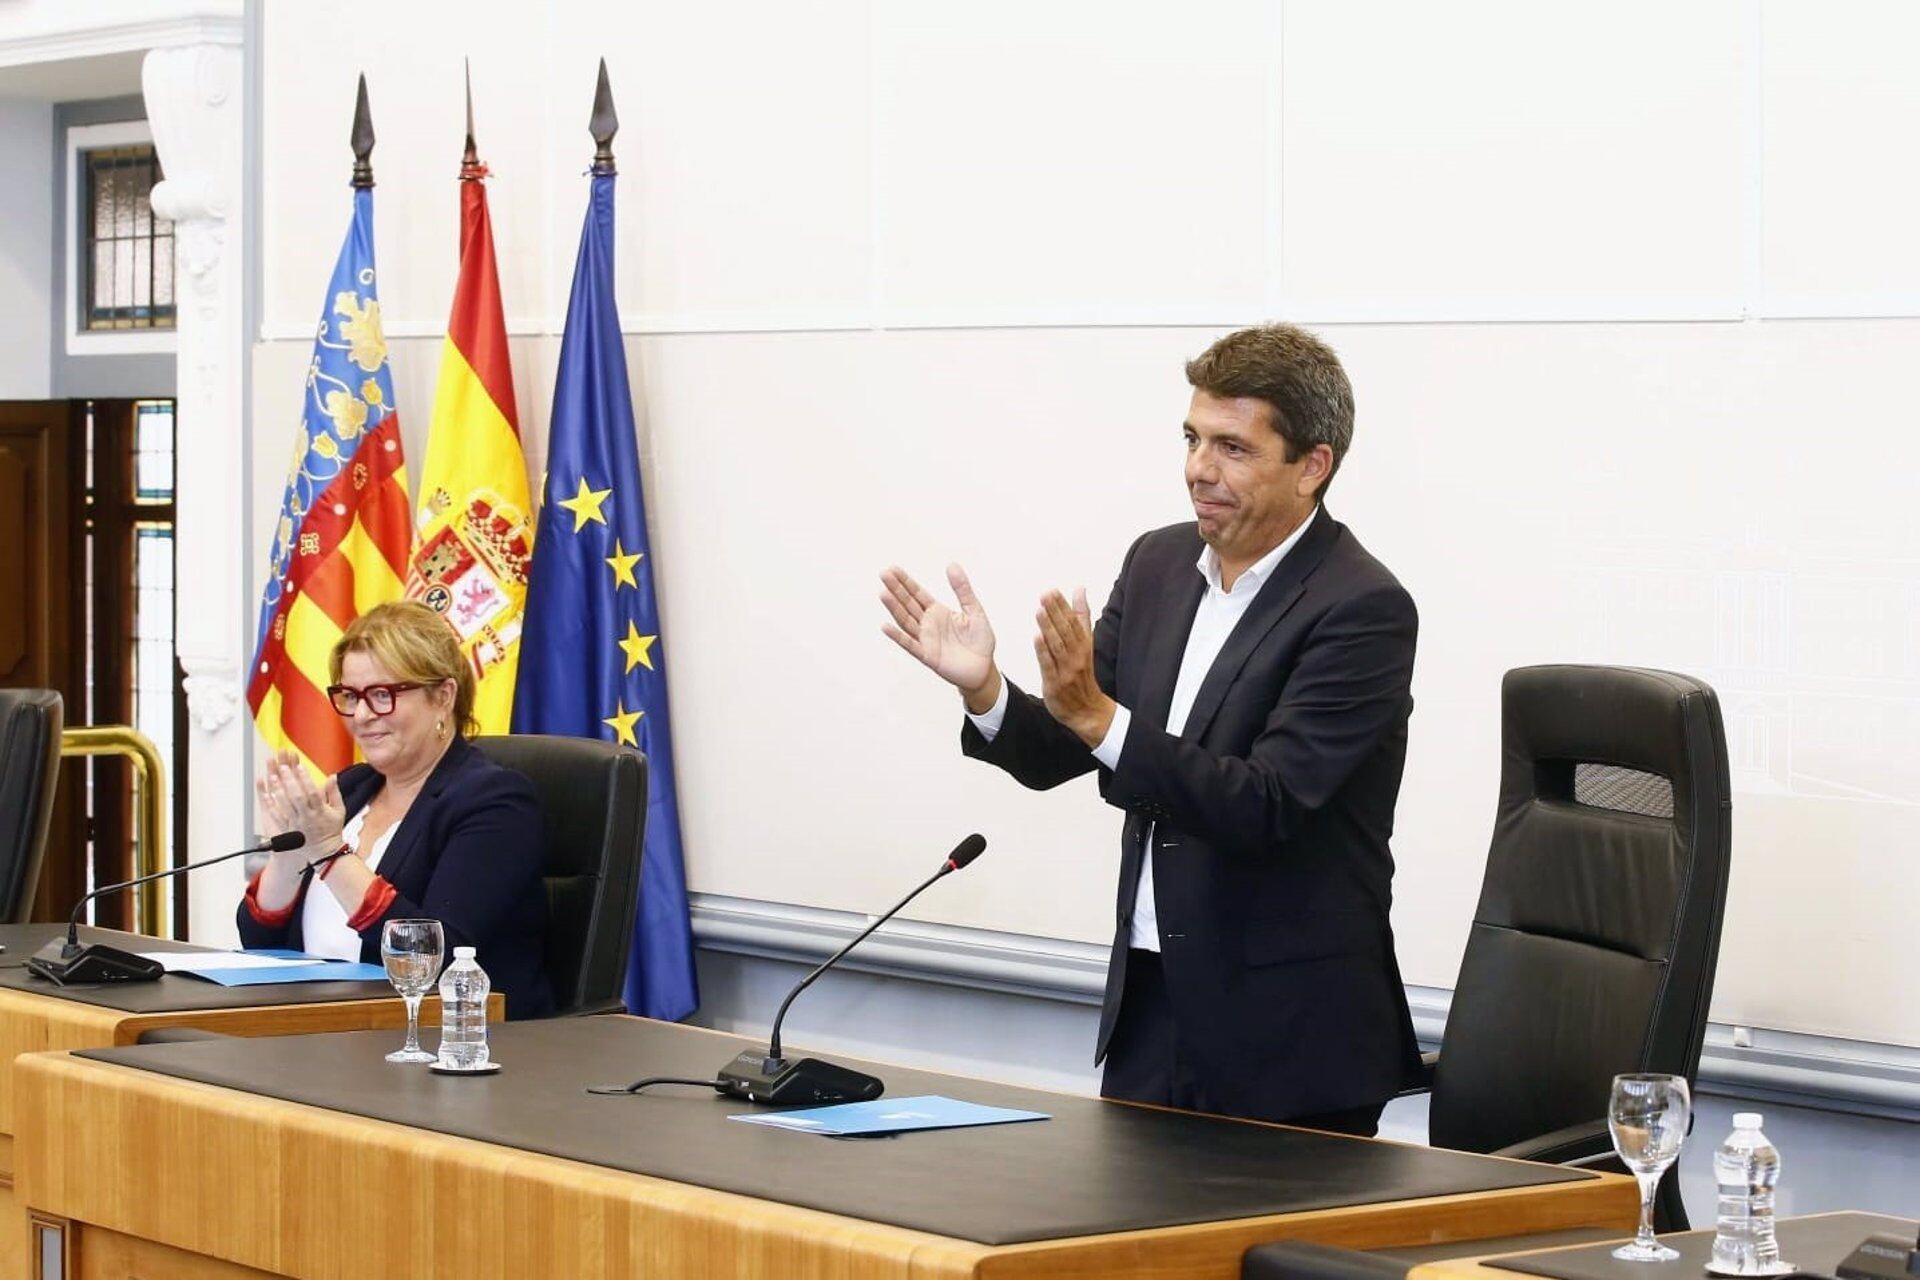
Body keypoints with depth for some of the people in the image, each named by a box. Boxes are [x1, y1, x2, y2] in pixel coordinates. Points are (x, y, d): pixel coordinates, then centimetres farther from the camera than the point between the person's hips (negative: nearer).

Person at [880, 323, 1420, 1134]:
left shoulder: (1363, 609, -14)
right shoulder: (1158, 565, 7)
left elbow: (1266, 807, -23)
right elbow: (1055, 756, 9)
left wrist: (1097, 715, -30)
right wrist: (983, 689, -11)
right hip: (1149, 1007, 6)